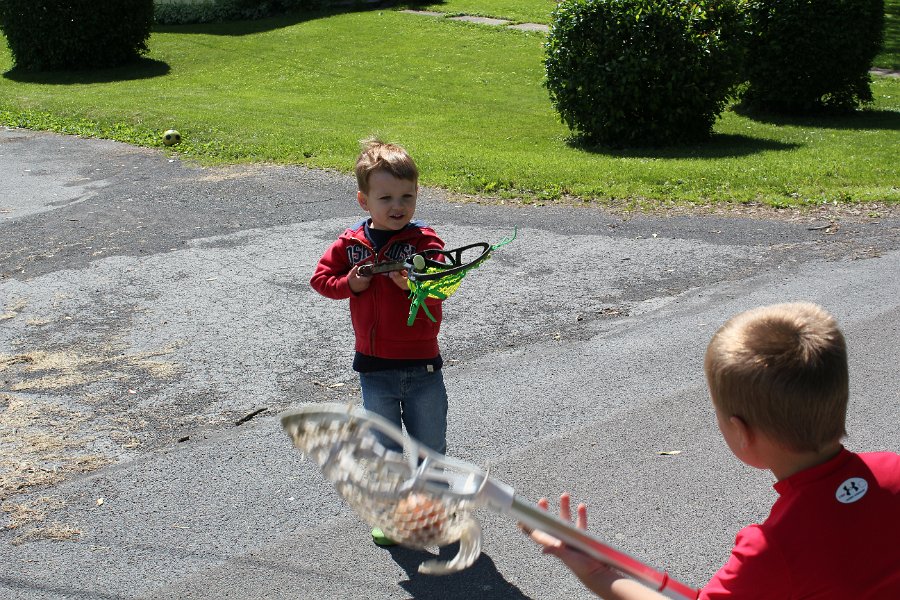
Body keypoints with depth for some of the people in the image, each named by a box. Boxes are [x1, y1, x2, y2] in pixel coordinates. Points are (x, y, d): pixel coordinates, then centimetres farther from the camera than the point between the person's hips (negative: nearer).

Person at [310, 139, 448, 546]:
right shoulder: (351, 243, 0)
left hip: (422, 363, -1)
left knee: (430, 443, 13)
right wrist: (350, 284, -11)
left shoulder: (424, 241, -8)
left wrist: (412, 284, -42)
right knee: (385, 447, 14)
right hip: (374, 365, 2)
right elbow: (321, 277, 8)